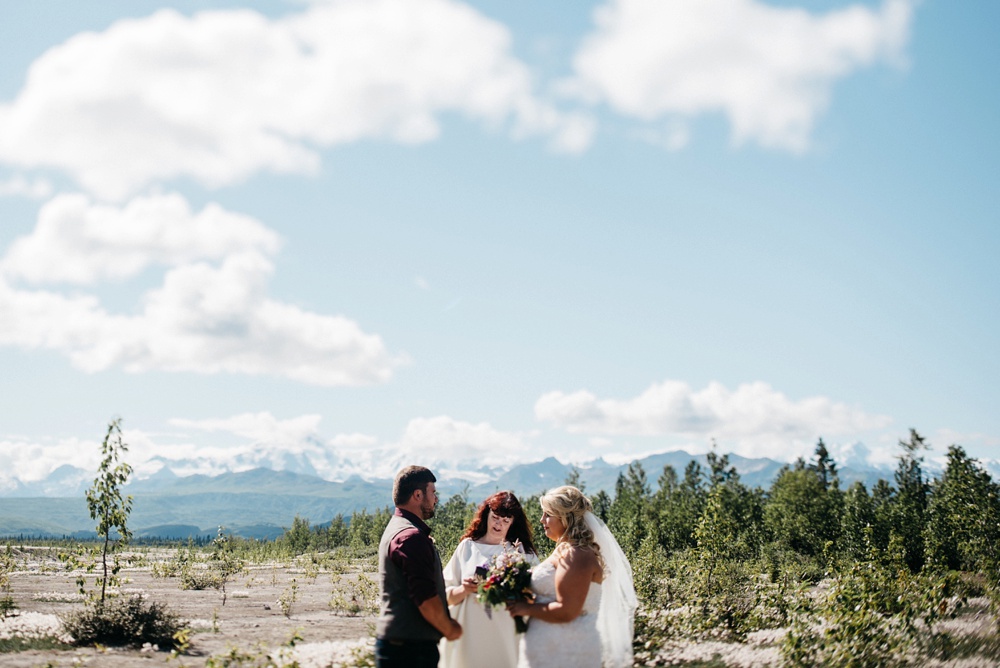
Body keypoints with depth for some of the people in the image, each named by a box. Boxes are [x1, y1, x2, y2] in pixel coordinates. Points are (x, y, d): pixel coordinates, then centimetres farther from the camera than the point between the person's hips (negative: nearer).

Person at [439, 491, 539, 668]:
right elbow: (445, 595, 8)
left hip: (507, 639, 0)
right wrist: (463, 590, -11)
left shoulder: (523, 552, 8)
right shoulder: (467, 547, 8)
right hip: (469, 638, 1)